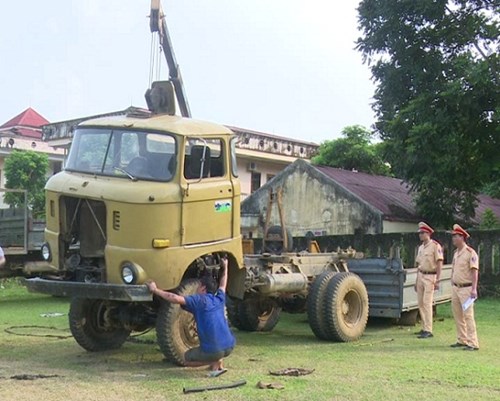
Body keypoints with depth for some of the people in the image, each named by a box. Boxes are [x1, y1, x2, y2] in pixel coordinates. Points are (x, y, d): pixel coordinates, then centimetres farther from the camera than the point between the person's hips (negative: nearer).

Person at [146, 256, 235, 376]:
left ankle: (215, 362, 1)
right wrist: (225, 267, 49)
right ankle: (218, 363, 17)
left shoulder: (199, 300, -5)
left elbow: (175, 298, -17)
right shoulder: (219, 300, 13)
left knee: (187, 358, 22)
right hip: (230, 347, 6)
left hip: (213, 351, -6)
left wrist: (155, 290, -8)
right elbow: (223, 285, 35)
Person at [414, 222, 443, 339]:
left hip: (430, 277, -8)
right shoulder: (421, 247, 14)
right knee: (421, 303, 8)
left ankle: (428, 331, -11)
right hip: (421, 276, 8)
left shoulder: (435, 245, -10)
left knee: (427, 303, -12)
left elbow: (439, 264, -14)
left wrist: (437, 281, -19)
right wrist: (416, 281, 20)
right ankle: (425, 328, 17)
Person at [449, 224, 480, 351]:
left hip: (466, 289, -9)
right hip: (455, 288, 9)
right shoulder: (456, 253, 13)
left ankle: (473, 343, -8)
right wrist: (452, 286, 18)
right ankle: (462, 340, 19)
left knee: (468, 315, -10)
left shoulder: (470, 253, -12)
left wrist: (474, 289, -24)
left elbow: (474, 271, -17)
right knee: (457, 315, 11)